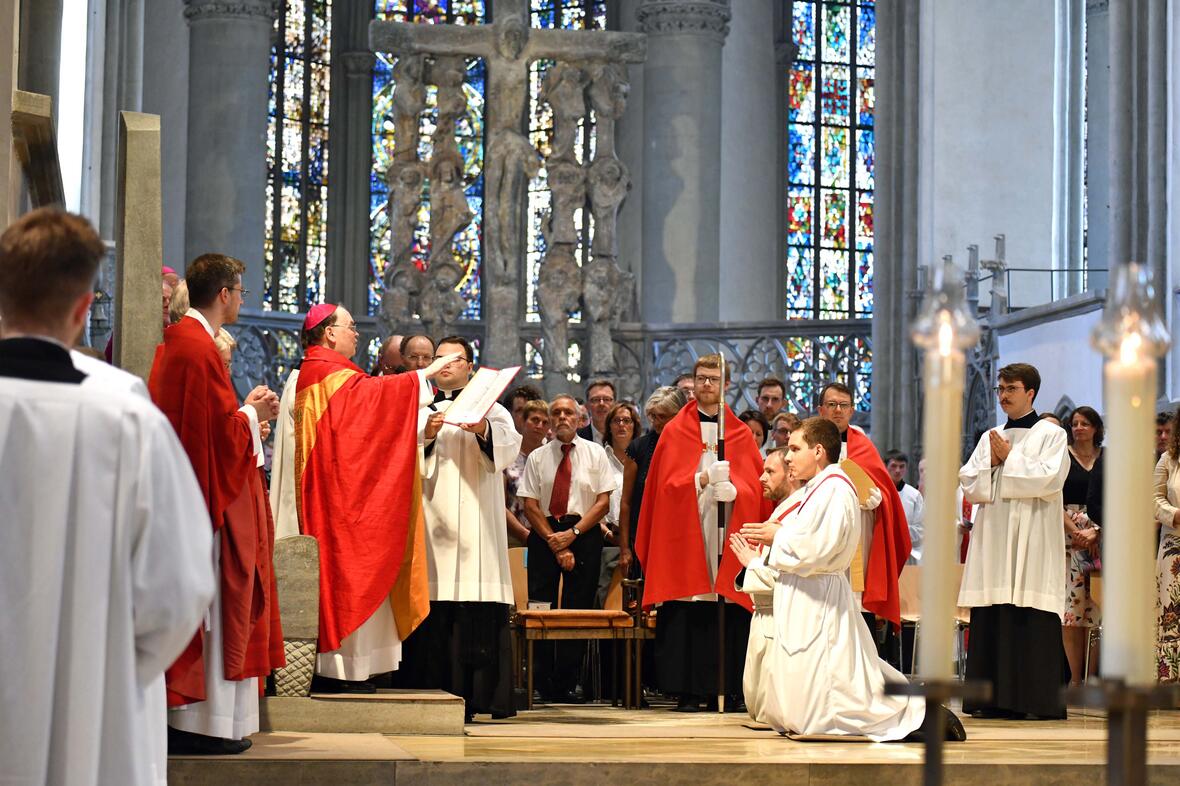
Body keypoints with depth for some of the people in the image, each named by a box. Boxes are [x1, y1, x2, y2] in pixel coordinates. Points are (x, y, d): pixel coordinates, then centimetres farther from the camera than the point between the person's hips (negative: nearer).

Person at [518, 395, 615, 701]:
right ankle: (543, 684, -1)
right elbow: (530, 504, 3)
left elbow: (603, 501, 1)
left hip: (584, 535, -1)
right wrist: (554, 542, -8)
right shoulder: (537, 457, 10)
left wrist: (572, 533, -11)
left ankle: (566, 685, -2)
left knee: (578, 610, -5)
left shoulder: (595, 453, 8)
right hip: (544, 534, 1)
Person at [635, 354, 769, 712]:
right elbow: (666, 484, 1)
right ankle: (687, 691, -4)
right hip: (686, 536, -1)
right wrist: (700, 480, -14)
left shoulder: (741, 434, 13)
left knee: (728, 614, -4)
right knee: (687, 615, -6)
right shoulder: (675, 431, 10)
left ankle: (731, 690, 0)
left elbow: (754, 486, 3)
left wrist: (731, 488, -17)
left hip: (727, 539, 1)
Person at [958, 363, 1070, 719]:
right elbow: (969, 484, 12)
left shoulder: (1051, 435, 4)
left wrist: (1008, 459, -4)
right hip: (993, 539, 5)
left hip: (1033, 541, -5)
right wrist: (992, 462, -5)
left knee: (1033, 620, -9)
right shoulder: (989, 439, 18)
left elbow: (1049, 479, -11)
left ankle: (1038, 699, -7)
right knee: (990, 621, 0)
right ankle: (995, 698, 2)